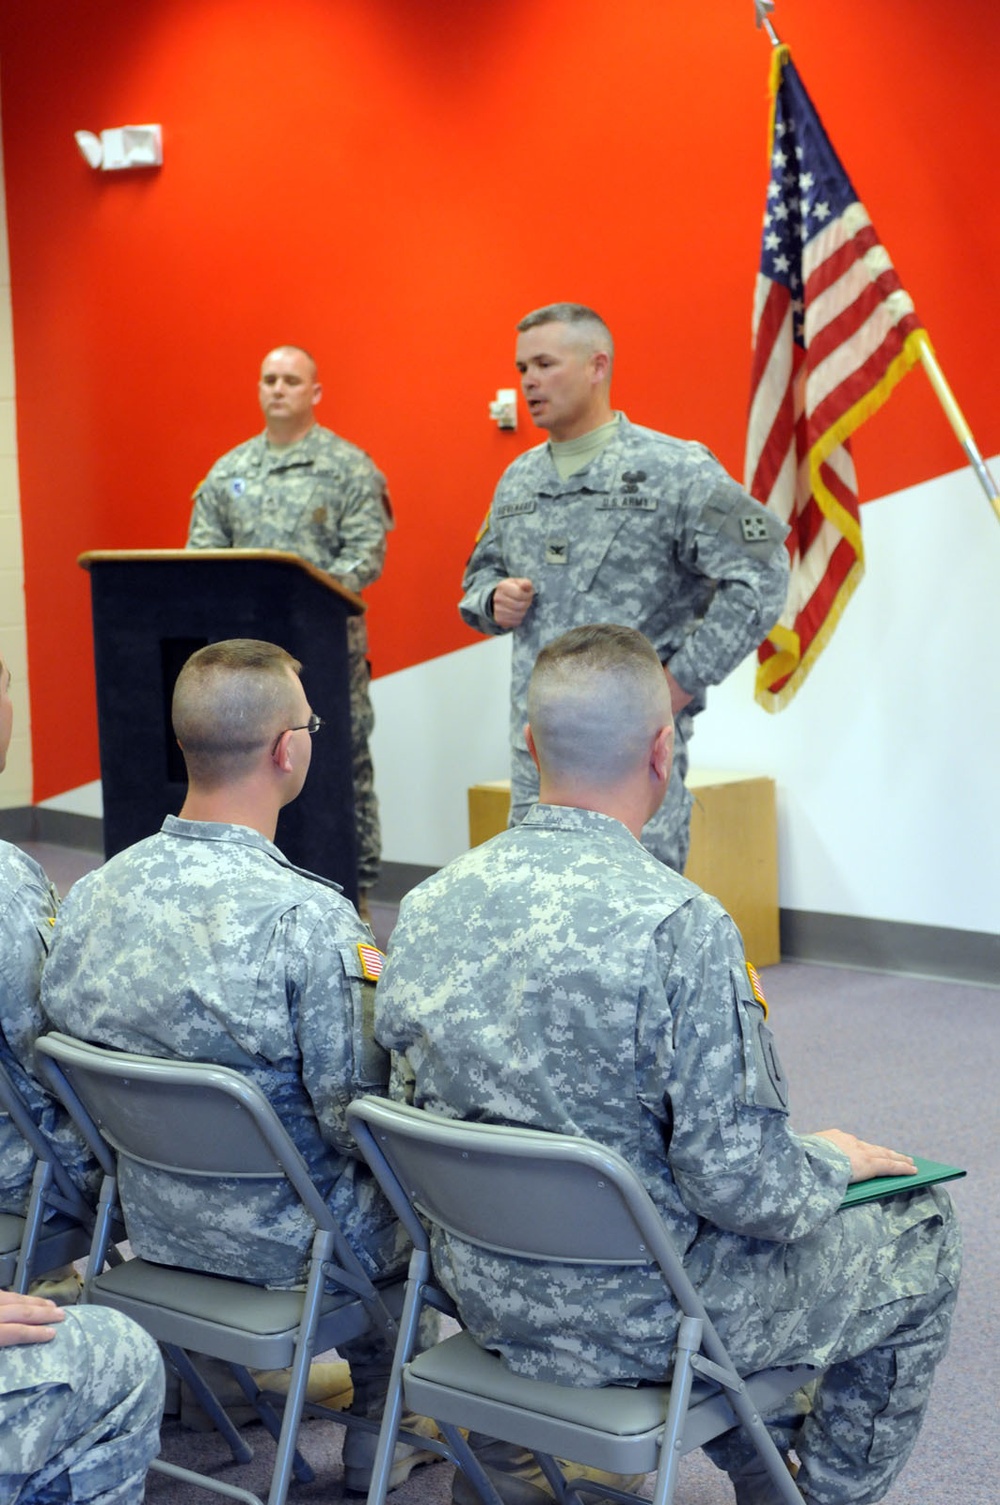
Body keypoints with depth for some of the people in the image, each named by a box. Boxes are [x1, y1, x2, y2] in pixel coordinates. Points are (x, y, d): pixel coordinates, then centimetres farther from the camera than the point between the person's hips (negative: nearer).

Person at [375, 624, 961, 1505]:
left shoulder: (426, 907, -6)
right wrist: (834, 1162, -1)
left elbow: (406, 1098, 7)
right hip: (635, 1324, -7)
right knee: (919, 1237, 16)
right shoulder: (681, 927, -26)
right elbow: (742, 1185, -24)